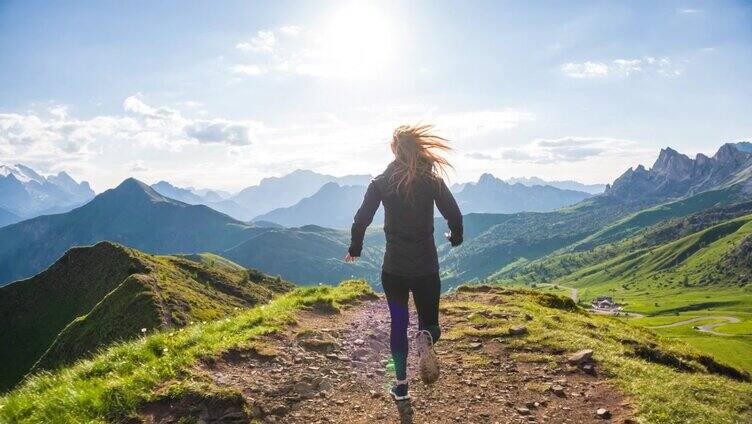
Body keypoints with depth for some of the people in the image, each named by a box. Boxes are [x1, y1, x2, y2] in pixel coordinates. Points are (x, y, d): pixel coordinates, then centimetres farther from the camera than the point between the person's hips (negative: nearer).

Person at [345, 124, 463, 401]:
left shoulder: (381, 183, -4)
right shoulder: (432, 180, -5)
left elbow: (361, 219, -5)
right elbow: (454, 215, -4)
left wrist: (354, 249, 11)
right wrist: (455, 238, 17)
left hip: (393, 267, 1)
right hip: (426, 268, 0)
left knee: (398, 324, 16)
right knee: (430, 322, 15)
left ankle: (401, 385, 18)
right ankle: (425, 339, -20)